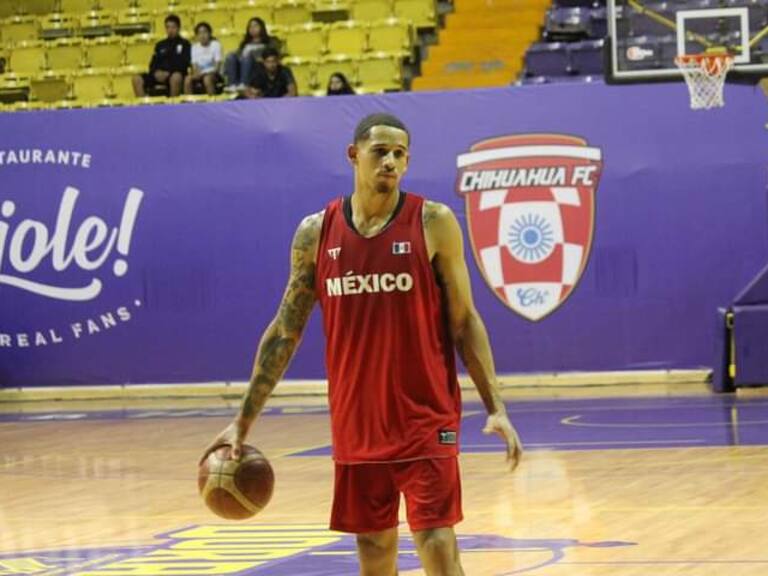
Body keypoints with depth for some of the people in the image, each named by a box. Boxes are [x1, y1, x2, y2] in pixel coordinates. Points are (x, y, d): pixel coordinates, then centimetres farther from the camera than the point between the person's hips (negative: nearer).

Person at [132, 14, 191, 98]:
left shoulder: (184, 44, 7)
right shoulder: (160, 45, 22)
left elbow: (184, 64, -4)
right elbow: (153, 64, 16)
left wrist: (168, 73, -17)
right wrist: (156, 72, -8)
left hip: (176, 75, -5)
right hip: (159, 76, 5)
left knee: (176, 77, -42)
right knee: (137, 79, -19)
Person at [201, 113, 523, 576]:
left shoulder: (434, 223, -4)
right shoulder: (315, 233, 3)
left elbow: (464, 322, -1)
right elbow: (285, 331, 8)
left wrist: (496, 407, -10)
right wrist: (244, 421, 6)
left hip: (426, 421, -3)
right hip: (356, 425, 3)